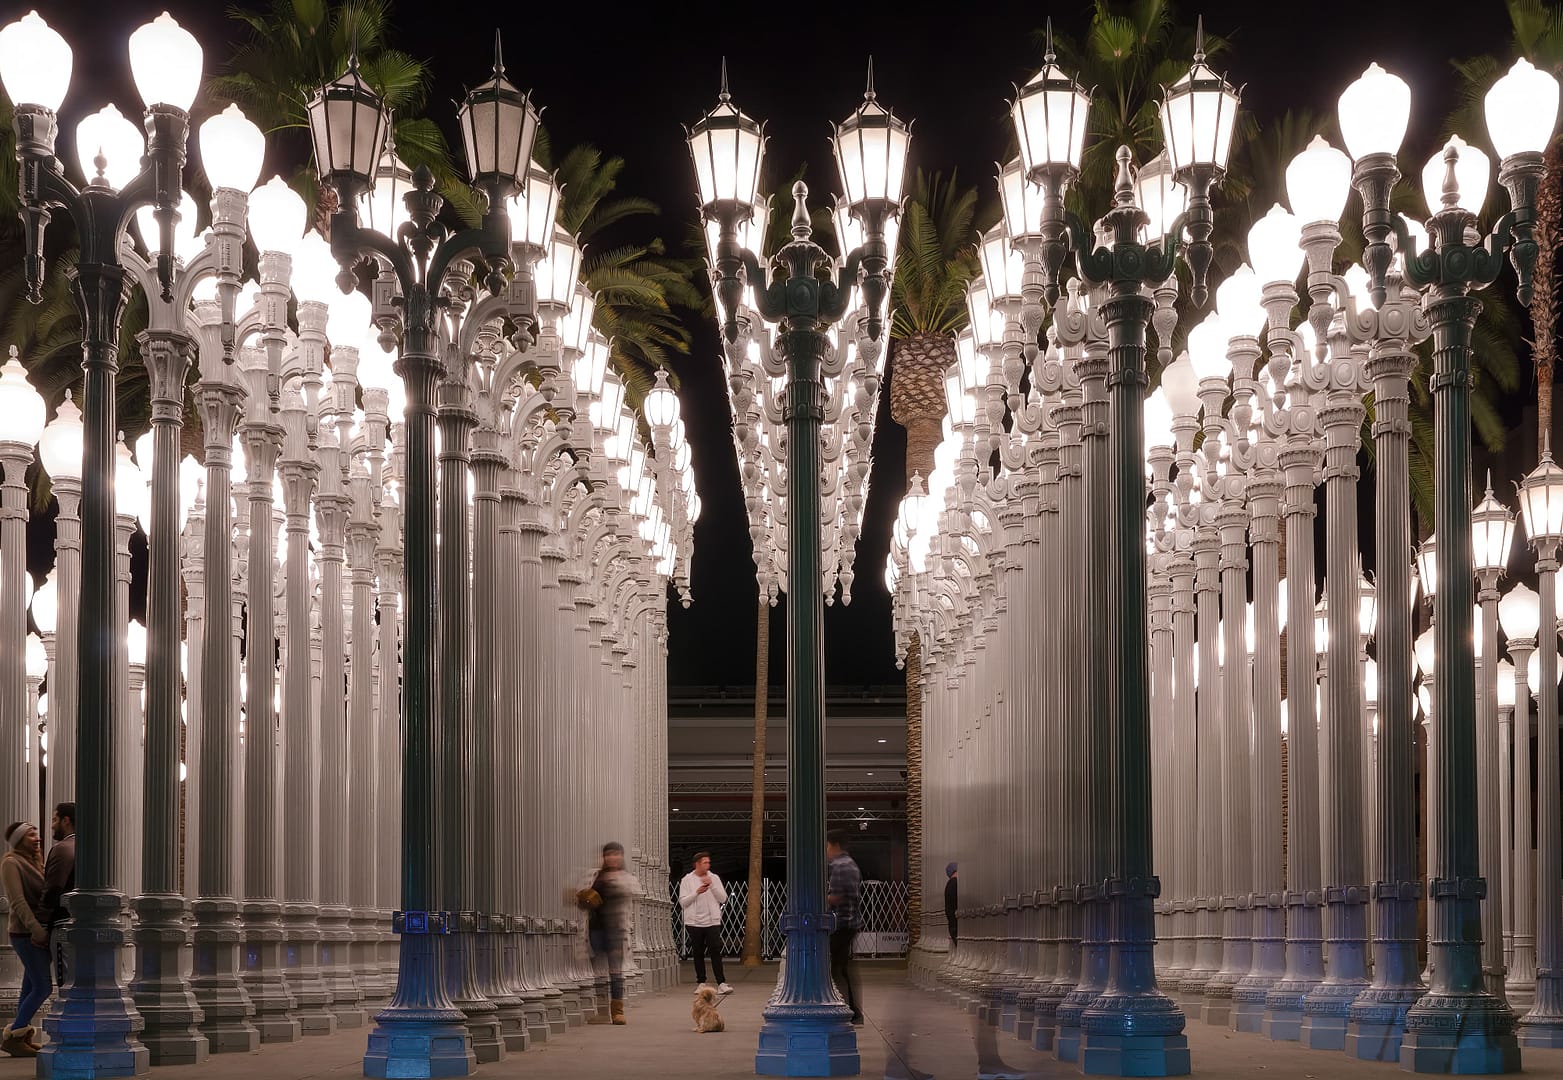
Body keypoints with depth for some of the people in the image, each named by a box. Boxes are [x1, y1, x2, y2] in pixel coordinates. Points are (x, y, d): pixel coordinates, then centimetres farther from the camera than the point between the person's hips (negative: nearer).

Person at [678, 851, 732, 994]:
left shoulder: (714, 878, 8)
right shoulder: (687, 880, 4)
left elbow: (723, 898, 1)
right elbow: (682, 902, -2)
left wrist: (711, 885, -10)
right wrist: (697, 892, -13)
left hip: (712, 921, 0)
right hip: (694, 922, 0)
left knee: (716, 951, -7)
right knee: (698, 953, 6)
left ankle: (721, 983, -11)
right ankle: (701, 983, 15)